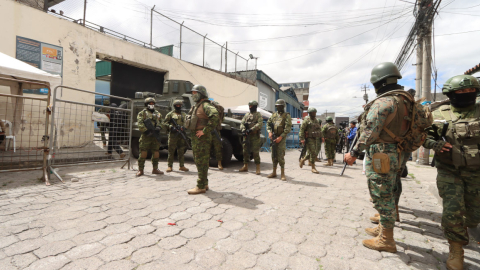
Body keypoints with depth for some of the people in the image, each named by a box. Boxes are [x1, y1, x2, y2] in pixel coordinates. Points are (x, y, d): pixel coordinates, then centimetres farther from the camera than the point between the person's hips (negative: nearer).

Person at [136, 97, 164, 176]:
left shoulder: (158, 113, 21)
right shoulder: (142, 113, 6)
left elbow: (160, 122, 16)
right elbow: (140, 123, -5)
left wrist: (158, 127, -6)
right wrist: (146, 131, -17)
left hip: (155, 135, 5)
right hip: (146, 135, -4)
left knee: (156, 152, 7)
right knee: (143, 152, -5)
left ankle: (155, 169, 17)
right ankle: (140, 170, 3)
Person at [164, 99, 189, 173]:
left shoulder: (184, 114, 17)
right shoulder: (170, 114, 5)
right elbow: (164, 123, 1)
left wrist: (183, 127, -7)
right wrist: (171, 127, -15)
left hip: (181, 135, 4)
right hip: (173, 135, -3)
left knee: (181, 151, 6)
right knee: (171, 151, 0)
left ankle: (182, 166, 13)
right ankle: (170, 166, 7)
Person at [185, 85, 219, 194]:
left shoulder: (205, 105, -13)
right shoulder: (196, 106, 18)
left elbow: (215, 117, -30)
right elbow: (189, 119, 33)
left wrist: (205, 130, -26)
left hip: (202, 137, -10)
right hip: (195, 137, 11)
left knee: (201, 162, -6)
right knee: (199, 161, 15)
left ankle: (201, 187, 2)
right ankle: (205, 184, 25)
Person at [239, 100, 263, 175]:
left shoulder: (258, 115, 0)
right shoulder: (247, 115, 17)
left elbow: (260, 124, -15)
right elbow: (242, 123, 11)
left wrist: (251, 129, -22)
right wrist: (243, 129, -9)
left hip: (255, 136, -6)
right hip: (246, 135, 6)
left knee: (255, 152, -6)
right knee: (245, 151, 10)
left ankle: (258, 168, 1)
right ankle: (245, 167, 21)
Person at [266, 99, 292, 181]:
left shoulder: (287, 116, -4)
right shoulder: (274, 115, 13)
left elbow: (288, 128, -12)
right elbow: (268, 123, 13)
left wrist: (280, 137, -19)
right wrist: (269, 132, -6)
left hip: (281, 138, -6)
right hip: (274, 137, 6)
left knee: (280, 156, -9)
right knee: (274, 156, 10)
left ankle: (282, 174, -1)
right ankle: (274, 172, 21)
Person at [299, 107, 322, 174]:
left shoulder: (316, 121, 14)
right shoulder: (306, 120, -8)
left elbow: (319, 129, 22)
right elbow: (301, 129, -12)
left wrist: (320, 137, 15)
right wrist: (302, 139, -18)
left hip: (314, 138, 7)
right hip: (308, 138, -7)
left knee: (313, 153, 11)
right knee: (313, 152, -11)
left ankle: (303, 159, 34)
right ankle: (313, 168, -2)